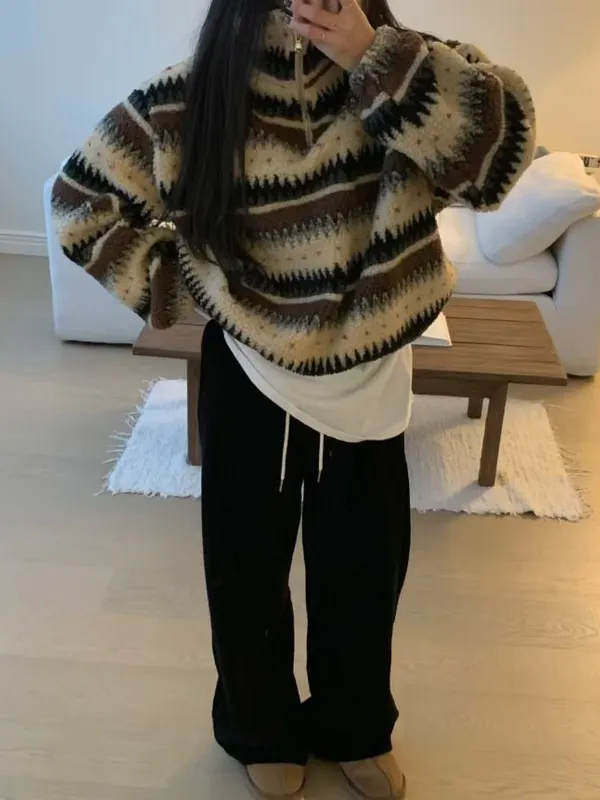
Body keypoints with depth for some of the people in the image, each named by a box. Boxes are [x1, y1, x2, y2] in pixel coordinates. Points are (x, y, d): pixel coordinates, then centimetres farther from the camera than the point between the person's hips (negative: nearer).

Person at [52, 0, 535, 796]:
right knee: (247, 571, 16)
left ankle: (354, 730, 46)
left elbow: (502, 145, -27)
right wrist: (172, 285, -7)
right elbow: (81, 200, -2)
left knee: (364, 574, 18)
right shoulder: (185, 100, -11)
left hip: (368, 381, 1)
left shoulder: (398, 69, -10)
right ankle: (261, 731, 45)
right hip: (248, 382, 0)